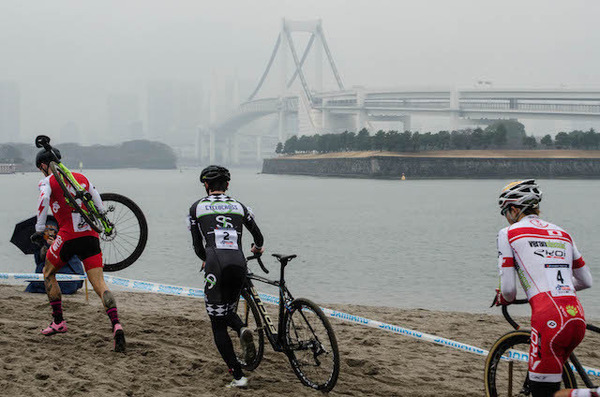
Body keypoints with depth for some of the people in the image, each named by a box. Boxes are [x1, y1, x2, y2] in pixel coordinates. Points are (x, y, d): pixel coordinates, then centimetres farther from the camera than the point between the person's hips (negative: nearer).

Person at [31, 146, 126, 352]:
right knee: (99, 283, -3)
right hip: (91, 235, 4)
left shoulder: (48, 181, 4)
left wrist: (39, 229, -12)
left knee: (48, 273, 22)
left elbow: (44, 199, -18)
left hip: (69, 236, -4)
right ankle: (116, 325, -24)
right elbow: (99, 205, 17)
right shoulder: (81, 177, 19)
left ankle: (58, 322, 22)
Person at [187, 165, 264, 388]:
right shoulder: (239, 207, 18)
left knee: (218, 324, 6)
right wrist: (257, 249, 50)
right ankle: (242, 331, -7)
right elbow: (259, 240, 26)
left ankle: (238, 376, -1)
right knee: (228, 311, 27)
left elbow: (197, 246, 16)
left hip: (216, 265, -3)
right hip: (239, 264, 3)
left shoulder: (197, 208, 12)